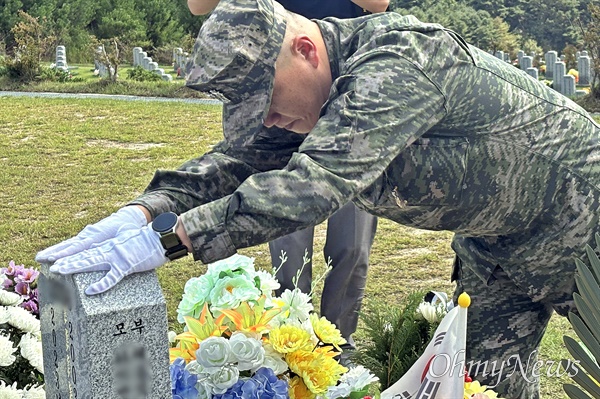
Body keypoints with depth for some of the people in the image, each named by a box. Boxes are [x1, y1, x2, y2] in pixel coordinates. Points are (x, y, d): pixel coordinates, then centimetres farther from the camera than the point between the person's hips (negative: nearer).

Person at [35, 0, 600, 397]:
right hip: (492, 238, 8)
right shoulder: (321, 89, -8)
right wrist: (146, 209, -27)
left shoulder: (398, 65, -37)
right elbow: (244, 157, -11)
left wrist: (168, 236, -50)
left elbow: (315, 182, -46)